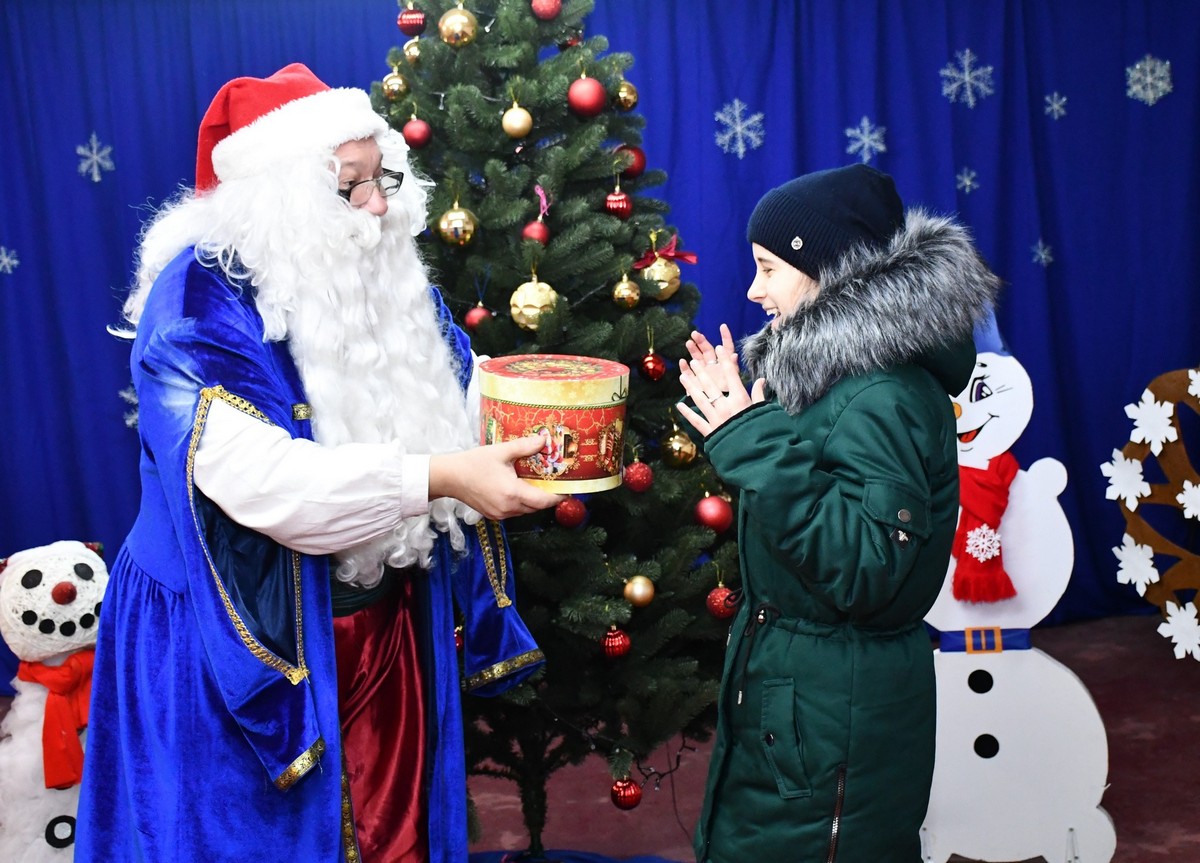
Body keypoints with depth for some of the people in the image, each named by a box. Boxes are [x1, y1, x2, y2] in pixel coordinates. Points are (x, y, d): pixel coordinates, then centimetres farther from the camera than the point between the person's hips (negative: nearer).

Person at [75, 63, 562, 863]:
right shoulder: (204, 296, -18)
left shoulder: (388, 279, 5)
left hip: (391, 625, 6)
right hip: (250, 639, -6)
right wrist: (437, 477, -36)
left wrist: (536, 423, -12)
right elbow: (253, 474, -30)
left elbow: (463, 400, 10)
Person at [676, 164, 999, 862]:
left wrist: (756, 443, -30)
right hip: (786, 681, 10)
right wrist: (737, 418, 6)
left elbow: (863, 572, -29)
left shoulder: (883, 399, -23)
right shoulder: (835, 368, 7)